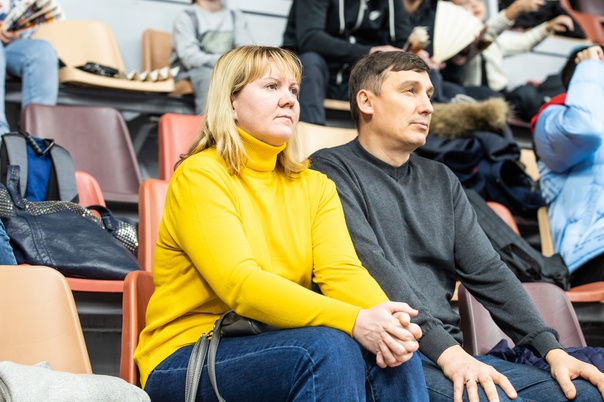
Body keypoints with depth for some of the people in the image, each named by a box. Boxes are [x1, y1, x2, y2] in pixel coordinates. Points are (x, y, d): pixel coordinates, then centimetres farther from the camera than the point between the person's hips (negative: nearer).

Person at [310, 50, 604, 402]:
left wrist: (552, 349, -2)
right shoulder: (332, 170, -1)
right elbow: (373, 270, -15)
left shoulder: (441, 181, 19)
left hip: (452, 355, 7)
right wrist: (446, 350, -24)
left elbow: (488, 272, 11)